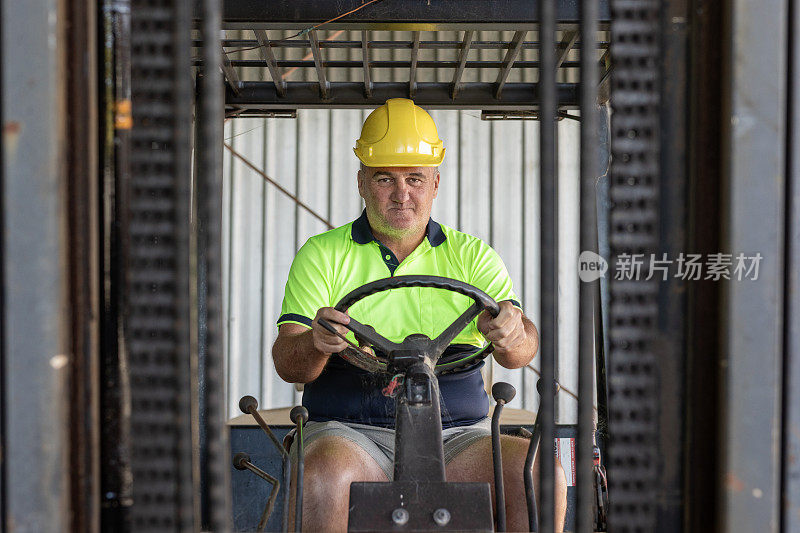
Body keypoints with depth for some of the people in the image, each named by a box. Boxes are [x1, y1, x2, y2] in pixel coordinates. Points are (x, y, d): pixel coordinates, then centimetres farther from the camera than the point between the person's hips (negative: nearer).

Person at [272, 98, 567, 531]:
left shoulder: (472, 256, 12)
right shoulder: (322, 255, 8)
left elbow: (521, 348, -3)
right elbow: (286, 362, -2)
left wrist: (511, 334, -29)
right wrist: (317, 343, -27)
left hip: (456, 438, 2)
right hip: (350, 431, -2)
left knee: (541, 472, -24)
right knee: (325, 476, -35)